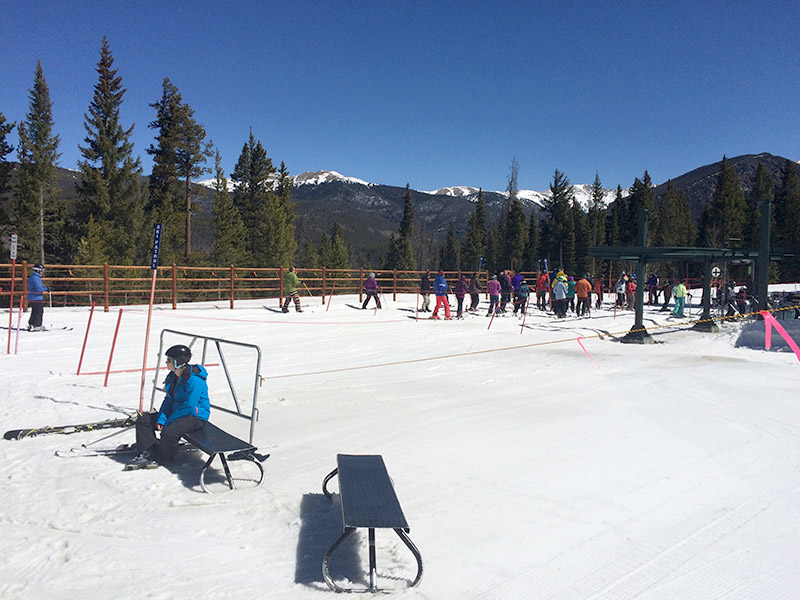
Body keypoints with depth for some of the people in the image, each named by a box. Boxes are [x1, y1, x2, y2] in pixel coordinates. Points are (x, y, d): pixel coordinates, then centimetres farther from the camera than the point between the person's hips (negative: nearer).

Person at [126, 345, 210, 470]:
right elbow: (169, 399, 10)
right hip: (177, 412, 10)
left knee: (169, 432, -35)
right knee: (143, 420, 4)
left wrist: (169, 421, -19)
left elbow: (189, 406, -25)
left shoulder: (194, 380, -24)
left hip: (196, 417, -10)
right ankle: (147, 454, -10)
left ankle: (159, 459, -7)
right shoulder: (173, 376, 7)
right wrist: (161, 419, -5)